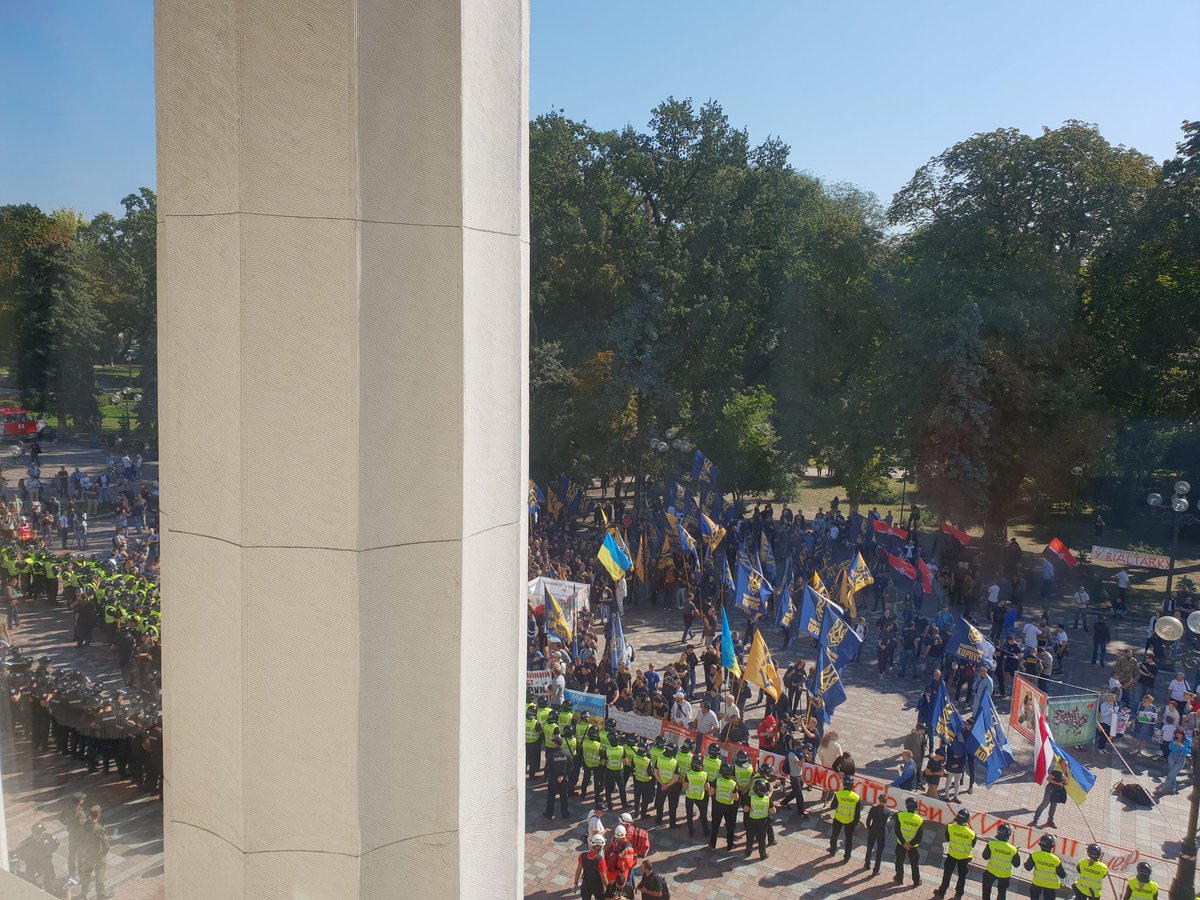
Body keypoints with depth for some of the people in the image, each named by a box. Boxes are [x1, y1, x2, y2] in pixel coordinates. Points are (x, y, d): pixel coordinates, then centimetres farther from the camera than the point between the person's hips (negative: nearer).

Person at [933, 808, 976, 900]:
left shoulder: (950, 828, -23)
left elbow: (947, 838, -6)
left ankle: (941, 892, 30)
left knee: (947, 874, 19)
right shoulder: (971, 833, -25)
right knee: (962, 876, 21)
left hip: (952, 855, 0)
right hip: (965, 857, 0)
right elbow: (973, 845, -7)